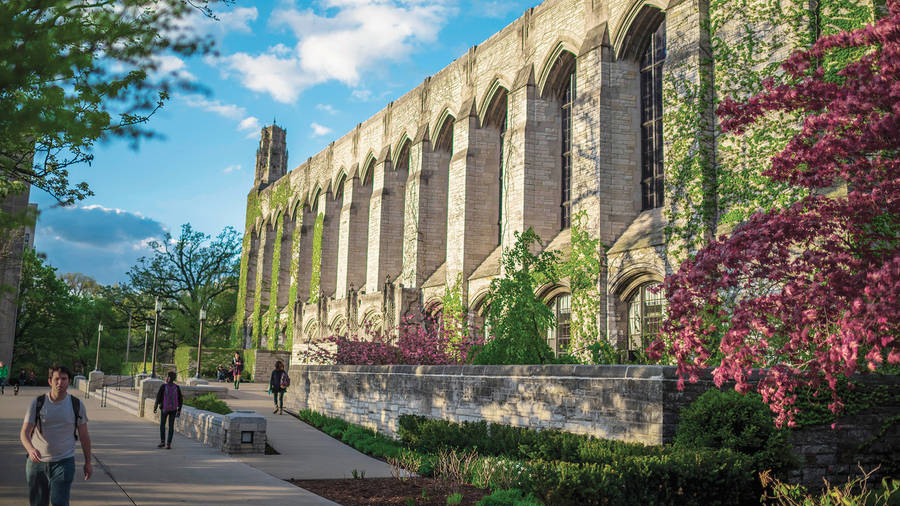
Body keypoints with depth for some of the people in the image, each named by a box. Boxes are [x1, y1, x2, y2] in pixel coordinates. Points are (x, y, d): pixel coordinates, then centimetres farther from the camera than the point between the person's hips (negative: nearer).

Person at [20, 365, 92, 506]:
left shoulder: (77, 405, -3)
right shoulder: (37, 403, -5)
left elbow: (84, 435, 6)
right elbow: (24, 432, -11)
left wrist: (88, 462, 10)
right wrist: (30, 449, -33)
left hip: (64, 462, -1)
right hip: (37, 461, 1)